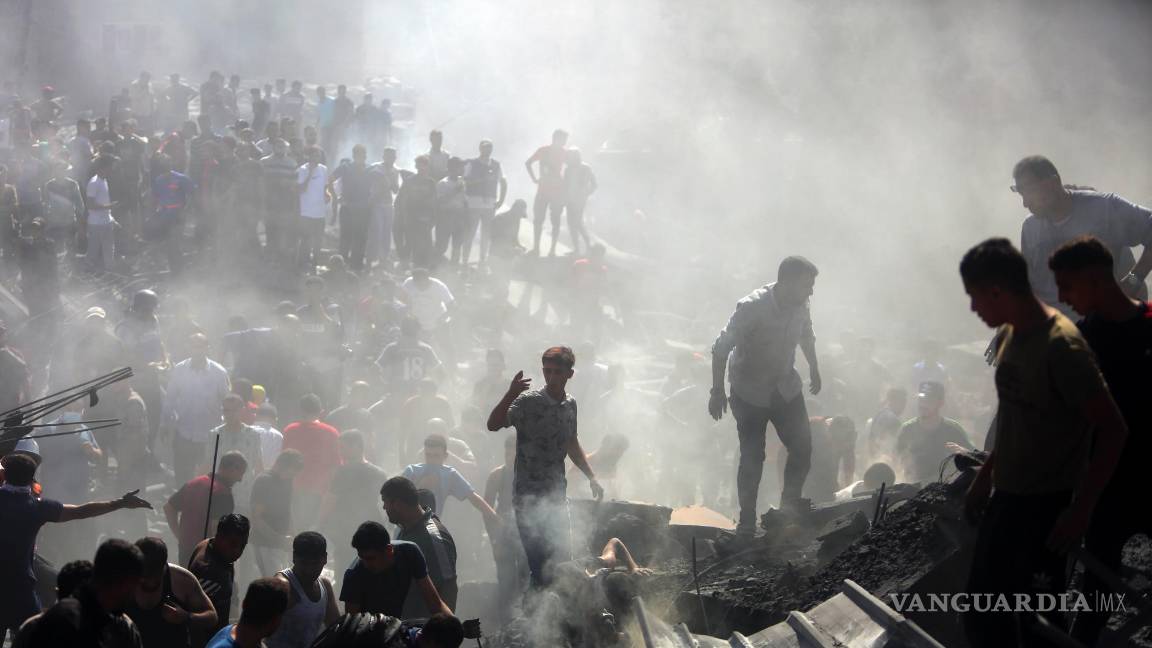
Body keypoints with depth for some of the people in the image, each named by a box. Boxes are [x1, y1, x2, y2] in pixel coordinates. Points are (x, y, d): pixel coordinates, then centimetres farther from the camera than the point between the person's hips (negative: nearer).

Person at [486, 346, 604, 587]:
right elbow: (493, 425, -25)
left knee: (560, 558, 6)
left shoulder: (570, 404, 8)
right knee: (537, 561, -8)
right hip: (529, 497, -6)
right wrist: (510, 395, -38)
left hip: (557, 495, 6)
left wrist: (592, 478, 24)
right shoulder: (529, 401, -11)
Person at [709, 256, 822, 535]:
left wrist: (814, 371, 24)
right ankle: (747, 520, 8)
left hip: (787, 389, 5)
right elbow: (721, 348, -20)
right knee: (752, 458, -5)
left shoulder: (800, 306, -9)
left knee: (803, 447, -4)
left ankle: (791, 505, 16)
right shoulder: (751, 307, -26)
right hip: (750, 394, -5)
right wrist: (717, 391, -18)